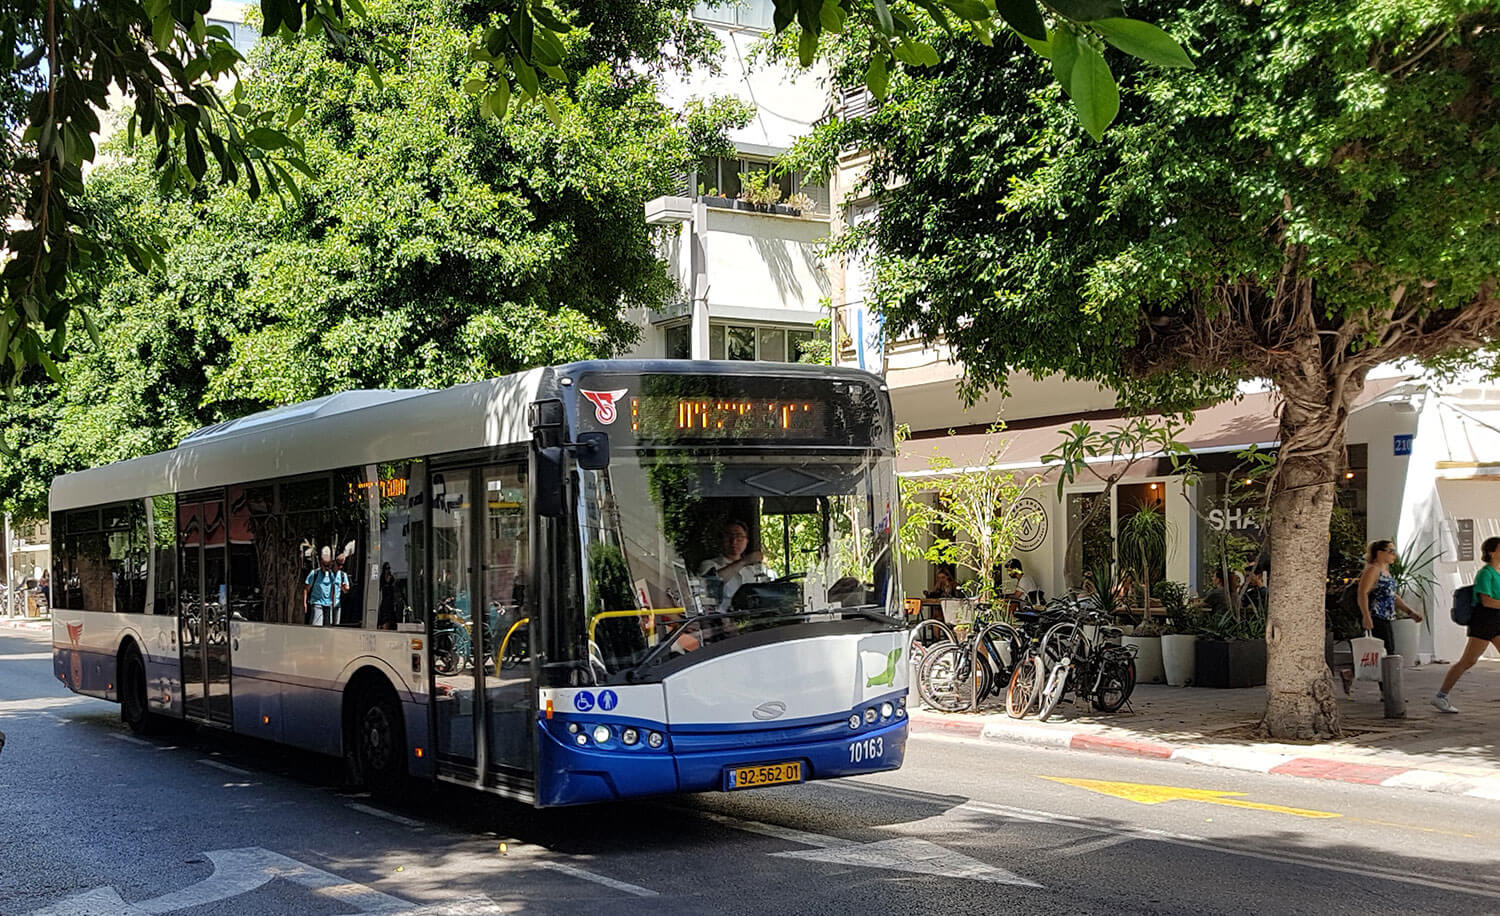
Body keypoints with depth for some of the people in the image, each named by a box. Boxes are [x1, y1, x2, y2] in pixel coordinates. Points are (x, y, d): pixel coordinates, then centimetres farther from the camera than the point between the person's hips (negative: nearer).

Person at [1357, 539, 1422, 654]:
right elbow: (1362, 593, -21)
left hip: (1386, 621, 11)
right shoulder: (1373, 569, -11)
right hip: (1375, 620, -11)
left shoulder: (1386, 572, 20)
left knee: (1390, 654, 10)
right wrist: (1366, 616, -31)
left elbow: (1393, 596, 27)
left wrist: (1410, 612, 20)